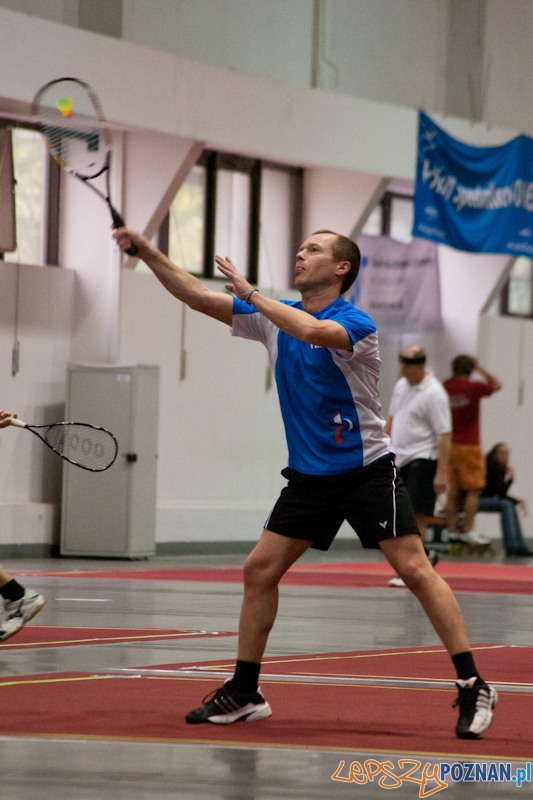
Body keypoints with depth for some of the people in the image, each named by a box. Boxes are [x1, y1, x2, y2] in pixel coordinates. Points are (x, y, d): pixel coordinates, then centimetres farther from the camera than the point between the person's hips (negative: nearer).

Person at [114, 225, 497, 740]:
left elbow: (313, 332, -37)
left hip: (366, 470, -6)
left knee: (415, 569, -13)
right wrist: (144, 250, -5)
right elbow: (197, 295, 5)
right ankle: (244, 693, 12)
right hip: (308, 476, 6)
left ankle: (473, 688, -9)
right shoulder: (277, 316, 6)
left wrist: (252, 295, -28)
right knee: (259, 571, 1)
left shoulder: (356, 324, -14)